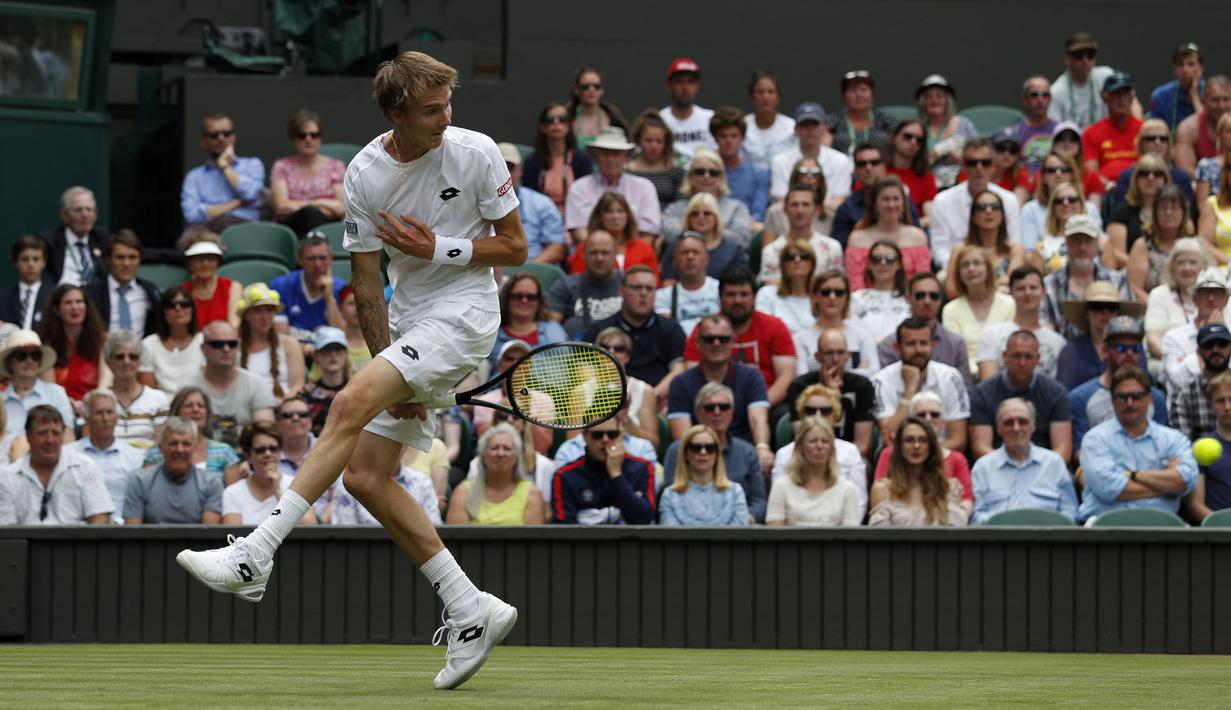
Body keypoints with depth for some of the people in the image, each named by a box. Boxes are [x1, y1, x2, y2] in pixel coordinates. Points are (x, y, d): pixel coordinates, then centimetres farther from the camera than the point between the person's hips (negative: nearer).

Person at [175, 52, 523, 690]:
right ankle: (472, 613, 4)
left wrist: (437, 248, -15)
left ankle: (253, 557, -29)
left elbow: (515, 247, -1)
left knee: (351, 404, -24)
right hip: (409, 322, 6)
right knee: (364, 476, -2)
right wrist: (398, 385, -6)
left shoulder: (475, 152, -8)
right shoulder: (364, 175, -1)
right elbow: (366, 281, 0)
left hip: (465, 316, -6)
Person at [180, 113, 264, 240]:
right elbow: (191, 214, 3)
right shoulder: (194, 176, 22)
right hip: (203, 226, 1)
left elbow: (249, 193, 0)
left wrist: (225, 166, 13)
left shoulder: (252, 165, 23)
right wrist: (237, 203, 2)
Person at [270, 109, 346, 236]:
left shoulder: (335, 166, 17)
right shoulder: (282, 167, 17)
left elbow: (342, 208, 6)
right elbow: (282, 206, 3)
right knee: (309, 213, -38)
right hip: (291, 225, 0)